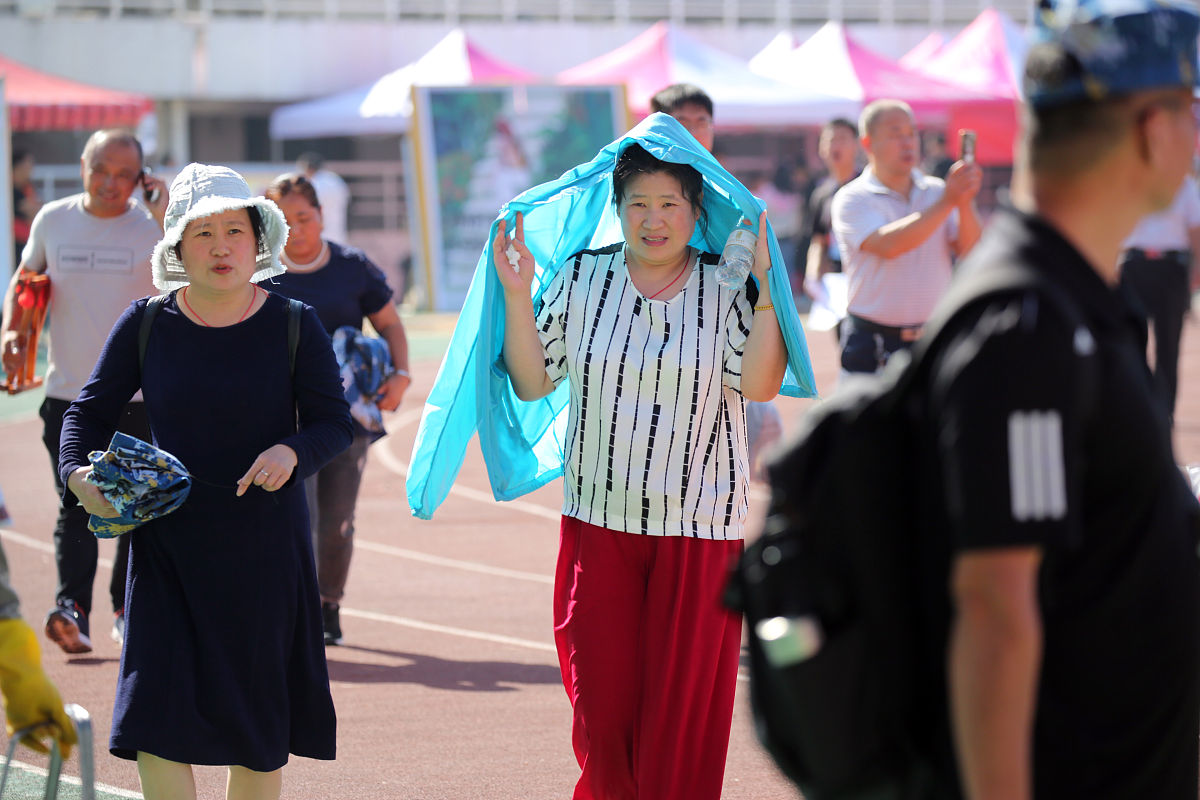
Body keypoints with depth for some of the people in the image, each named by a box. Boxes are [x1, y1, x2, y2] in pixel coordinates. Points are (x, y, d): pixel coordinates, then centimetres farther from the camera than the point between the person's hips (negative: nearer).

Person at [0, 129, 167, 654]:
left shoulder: (153, 226, -3)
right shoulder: (53, 220, 5)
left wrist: (166, 221, -24)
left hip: (139, 394, -1)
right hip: (67, 391, 1)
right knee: (75, 506, -8)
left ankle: (128, 608, 19)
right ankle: (72, 609, -18)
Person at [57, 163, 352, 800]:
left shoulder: (294, 327, -1)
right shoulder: (147, 324, 1)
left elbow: (333, 420, 0)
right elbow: (90, 411, 8)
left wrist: (292, 451, -21)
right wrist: (77, 473, -12)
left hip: (264, 546, 0)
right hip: (168, 541, 0)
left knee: (260, 727, 7)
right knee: (157, 720, -8)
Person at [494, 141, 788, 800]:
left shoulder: (725, 287, 1)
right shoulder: (582, 278, 5)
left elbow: (759, 384, -12)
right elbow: (532, 383, 5)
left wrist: (766, 287, -17)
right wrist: (516, 296, -5)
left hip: (699, 528, -1)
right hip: (600, 522, 1)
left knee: (682, 703, -1)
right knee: (601, 702, 0)